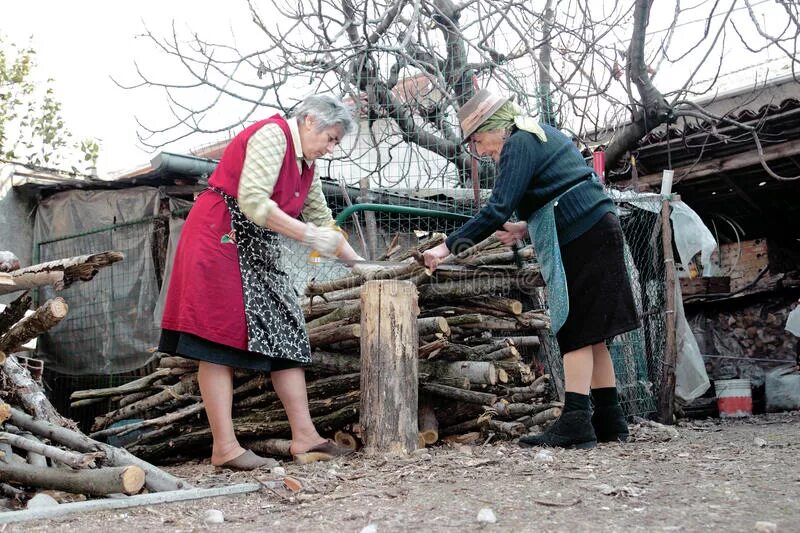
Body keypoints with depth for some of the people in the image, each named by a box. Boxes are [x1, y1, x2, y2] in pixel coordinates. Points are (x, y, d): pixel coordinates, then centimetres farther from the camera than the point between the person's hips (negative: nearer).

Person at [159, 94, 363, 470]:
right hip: (220, 238, -10)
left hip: (258, 250, 10)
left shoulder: (306, 165, 17)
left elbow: (321, 218, 22)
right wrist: (307, 235, -23)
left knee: (287, 333, 1)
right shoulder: (272, 135, -12)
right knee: (220, 340, -10)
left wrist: (356, 260, 16)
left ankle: (304, 435, 1)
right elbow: (253, 201, -23)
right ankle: (224, 447, -11)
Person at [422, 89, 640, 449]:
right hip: (597, 229, 10)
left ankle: (574, 423, -13)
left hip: (582, 239, -10)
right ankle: (609, 420, 14)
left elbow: (498, 209, -19)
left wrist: (447, 246, -19)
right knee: (589, 333, 10)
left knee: (577, 331, -11)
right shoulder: (541, 134, 21)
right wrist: (527, 227, 13)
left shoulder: (518, 145, -10)